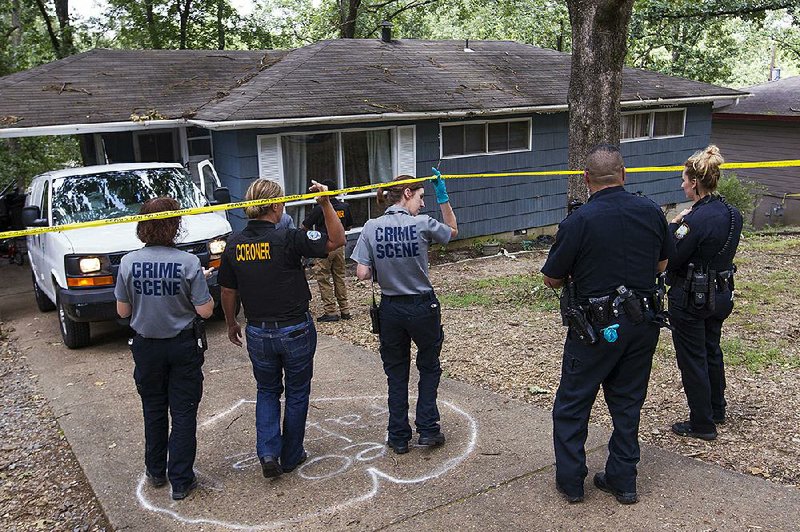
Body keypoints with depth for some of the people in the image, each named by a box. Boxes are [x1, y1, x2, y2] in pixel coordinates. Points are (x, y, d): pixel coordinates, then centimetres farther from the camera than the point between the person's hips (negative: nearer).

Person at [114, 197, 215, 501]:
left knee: (153, 410, 20)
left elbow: (123, 311, -2)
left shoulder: (129, 263, -10)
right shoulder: (188, 262, -18)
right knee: (183, 413, 9)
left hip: (146, 347, 3)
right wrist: (201, 282, 1)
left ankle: (156, 472, 35)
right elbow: (205, 311, -15)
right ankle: (181, 481, 15)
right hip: (183, 347, -3)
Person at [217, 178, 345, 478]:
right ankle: (291, 456, 26)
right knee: (297, 394, 15)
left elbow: (228, 292, 4)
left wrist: (231, 325, 19)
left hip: (258, 333, 4)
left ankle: (268, 453, 7)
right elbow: (337, 240, -14)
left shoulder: (234, 245, -3)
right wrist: (325, 203, -16)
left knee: (267, 392, 22)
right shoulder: (286, 239, -18)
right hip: (295, 330, -3)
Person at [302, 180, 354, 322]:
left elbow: (305, 227, -6)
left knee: (323, 280, 3)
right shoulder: (344, 207, 2)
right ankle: (345, 310, 16)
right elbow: (349, 227, 14)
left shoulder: (320, 208, -14)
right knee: (340, 278, 14)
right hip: (339, 246, 6)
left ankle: (330, 312, 1)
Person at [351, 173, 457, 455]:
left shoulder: (371, 227, -8)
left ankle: (399, 437, 22)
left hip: (390, 310, 2)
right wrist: (443, 196, 5)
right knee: (429, 367, 20)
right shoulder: (422, 224, -13)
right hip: (423, 307, -2)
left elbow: (362, 273, -11)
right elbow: (452, 230, 7)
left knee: (396, 373, 17)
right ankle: (427, 428, 17)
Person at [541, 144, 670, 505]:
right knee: (627, 403, 17)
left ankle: (570, 481, 20)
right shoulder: (651, 212, -3)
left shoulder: (577, 222, -18)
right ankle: (623, 481, 26)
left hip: (596, 327, -5)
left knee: (571, 406, 11)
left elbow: (552, 279, -8)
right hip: (642, 323, 5)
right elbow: (661, 265, 11)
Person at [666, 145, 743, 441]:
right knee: (712, 352, 24)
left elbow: (670, 259, -20)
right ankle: (717, 410, 41)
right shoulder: (732, 214, 1)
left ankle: (702, 424, 16)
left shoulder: (696, 219, -25)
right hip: (720, 294, 9)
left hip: (691, 300, -9)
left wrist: (674, 225, -10)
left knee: (692, 359, 5)